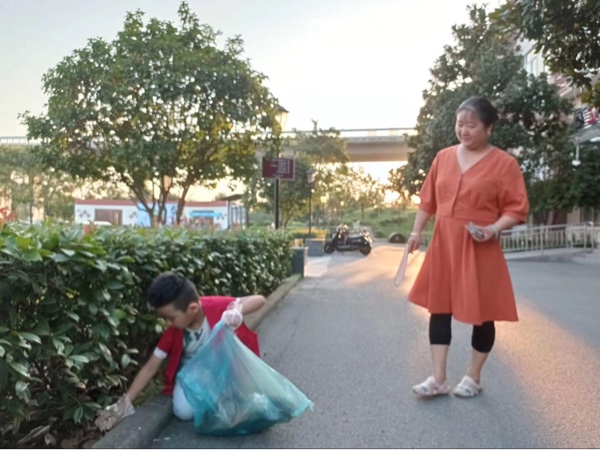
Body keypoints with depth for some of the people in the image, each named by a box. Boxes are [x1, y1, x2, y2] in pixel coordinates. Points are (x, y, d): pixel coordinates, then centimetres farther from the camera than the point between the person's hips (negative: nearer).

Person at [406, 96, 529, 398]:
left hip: (480, 249, -4)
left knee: (481, 313, 6)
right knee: (439, 308, 5)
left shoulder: (504, 163, -7)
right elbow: (428, 200, 13)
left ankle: (473, 377, 25)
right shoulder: (443, 157, 8)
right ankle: (438, 379, 14)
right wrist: (416, 232, 9)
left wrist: (494, 229, -23)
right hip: (443, 245, 4)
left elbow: (517, 209, -7)